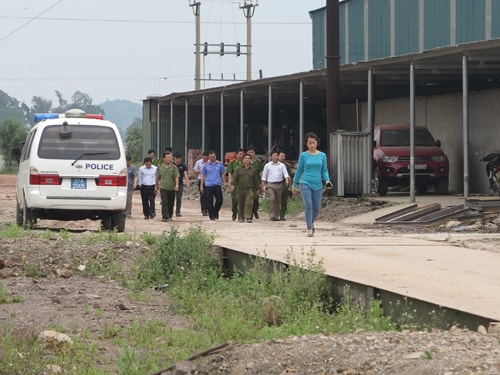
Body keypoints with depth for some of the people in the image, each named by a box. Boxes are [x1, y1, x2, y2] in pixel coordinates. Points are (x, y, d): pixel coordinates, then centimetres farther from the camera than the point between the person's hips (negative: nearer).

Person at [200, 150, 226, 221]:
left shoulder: (220, 164, 6)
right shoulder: (206, 165, 6)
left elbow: (223, 174, 12)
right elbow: (203, 176, 10)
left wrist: (224, 183, 6)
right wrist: (201, 185, 6)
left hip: (217, 184, 0)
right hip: (208, 185, 0)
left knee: (219, 200, -6)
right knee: (209, 202, -2)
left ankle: (215, 212, 18)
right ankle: (212, 216, 6)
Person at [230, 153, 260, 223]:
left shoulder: (253, 170, 11)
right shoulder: (238, 169, 8)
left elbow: (256, 180, 15)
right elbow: (234, 177, 0)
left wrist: (257, 189, 14)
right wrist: (232, 184, -16)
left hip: (250, 189, -1)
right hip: (240, 189, 1)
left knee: (249, 203, -13)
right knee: (241, 204, 7)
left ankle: (248, 217, -14)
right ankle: (241, 217, 19)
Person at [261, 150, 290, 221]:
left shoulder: (282, 165, 10)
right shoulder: (267, 165, 8)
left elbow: (285, 173, 2)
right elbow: (264, 176, 10)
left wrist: (287, 179, -19)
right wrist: (263, 185, 2)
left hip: (279, 184, 2)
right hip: (270, 184, -2)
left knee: (278, 201, 7)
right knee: (271, 199, -17)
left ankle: (276, 216, 16)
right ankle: (271, 215, -17)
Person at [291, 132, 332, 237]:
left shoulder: (322, 155, 6)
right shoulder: (303, 156, 1)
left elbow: (324, 170, 11)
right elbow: (299, 171, 9)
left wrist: (327, 181, -8)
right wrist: (294, 185, 13)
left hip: (317, 185, 2)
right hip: (305, 184, -2)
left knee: (316, 208, 5)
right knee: (308, 205, -16)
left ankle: (311, 222, 36)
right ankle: (309, 229, -12)